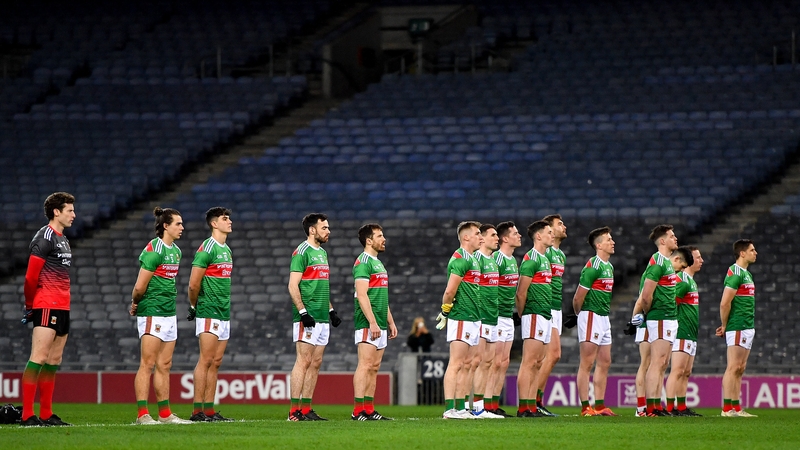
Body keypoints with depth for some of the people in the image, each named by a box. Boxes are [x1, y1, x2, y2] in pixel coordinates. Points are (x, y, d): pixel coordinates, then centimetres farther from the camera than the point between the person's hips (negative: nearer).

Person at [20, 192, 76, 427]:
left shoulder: (62, 239, 19)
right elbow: (31, 276, -14)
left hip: (62, 308, 10)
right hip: (46, 306, -10)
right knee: (39, 357, -12)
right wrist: (30, 306, -7)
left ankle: (46, 415, 11)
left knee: (54, 360, 9)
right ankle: (27, 415, -14)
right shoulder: (45, 237, -11)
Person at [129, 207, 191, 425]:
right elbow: (140, 286, -15)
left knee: (164, 365, 10)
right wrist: (135, 303, 3)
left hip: (169, 313, 9)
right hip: (151, 313, -9)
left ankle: (165, 414, 14)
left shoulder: (176, 251, 13)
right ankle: (143, 414, -7)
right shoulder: (153, 250, -15)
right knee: (148, 364, -7)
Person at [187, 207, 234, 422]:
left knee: (216, 362, 7)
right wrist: (193, 306, -2)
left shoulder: (226, 250, 16)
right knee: (206, 360, -10)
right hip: (209, 312, -9)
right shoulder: (206, 249, -12)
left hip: (224, 312, 9)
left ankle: (209, 410, 9)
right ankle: (197, 411, -10)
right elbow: (193, 284, -14)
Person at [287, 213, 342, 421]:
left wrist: (331, 310, 20)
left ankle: (306, 408, 9)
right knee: (304, 361, -11)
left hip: (322, 318, 9)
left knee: (316, 363, 7)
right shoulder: (302, 252, -9)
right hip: (307, 318, -9)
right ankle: (295, 410, -11)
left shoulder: (322, 253, 19)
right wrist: (303, 312, -21)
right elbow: (293, 286, -14)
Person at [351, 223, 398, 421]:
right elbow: (362, 295, -18)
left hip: (380, 325, 10)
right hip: (367, 324, -10)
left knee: (374, 367, 8)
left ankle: (369, 410, 9)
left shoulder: (378, 263, 21)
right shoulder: (363, 262, -10)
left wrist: (390, 322, 23)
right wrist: (372, 323, -22)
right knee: (365, 365, -12)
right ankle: (358, 410, -14)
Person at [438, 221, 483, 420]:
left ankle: (461, 407, 13)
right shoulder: (460, 259, -14)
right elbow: (450, 291, -20)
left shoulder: (471, 259, 18)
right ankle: (450, 409, -12)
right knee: (456, 364, -10)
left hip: (473, 319, 10)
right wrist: (446, 310, -7)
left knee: (467, 364, 10)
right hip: (461, 319, -10)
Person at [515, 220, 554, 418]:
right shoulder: (531, 259, -11)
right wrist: (521, 314, -6)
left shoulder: (544, 259, 19)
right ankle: (523, 408, -11)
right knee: (529, 363, -10)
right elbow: (521, 292, -14)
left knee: (537, 364, 8)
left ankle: (532, 406, 10)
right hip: (535, 315, -9)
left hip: (546, 316, 9)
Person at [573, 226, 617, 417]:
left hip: (604, 317, 10)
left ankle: (599, 405, 15)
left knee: (604, 362, 11)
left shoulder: (609, 267, 15)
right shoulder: (592, 267, -15)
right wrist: (580, 314, 2)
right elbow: (578, 297, -14)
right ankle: (585, 407, -7)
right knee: (587, 363, -7)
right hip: (591, 316, -10)